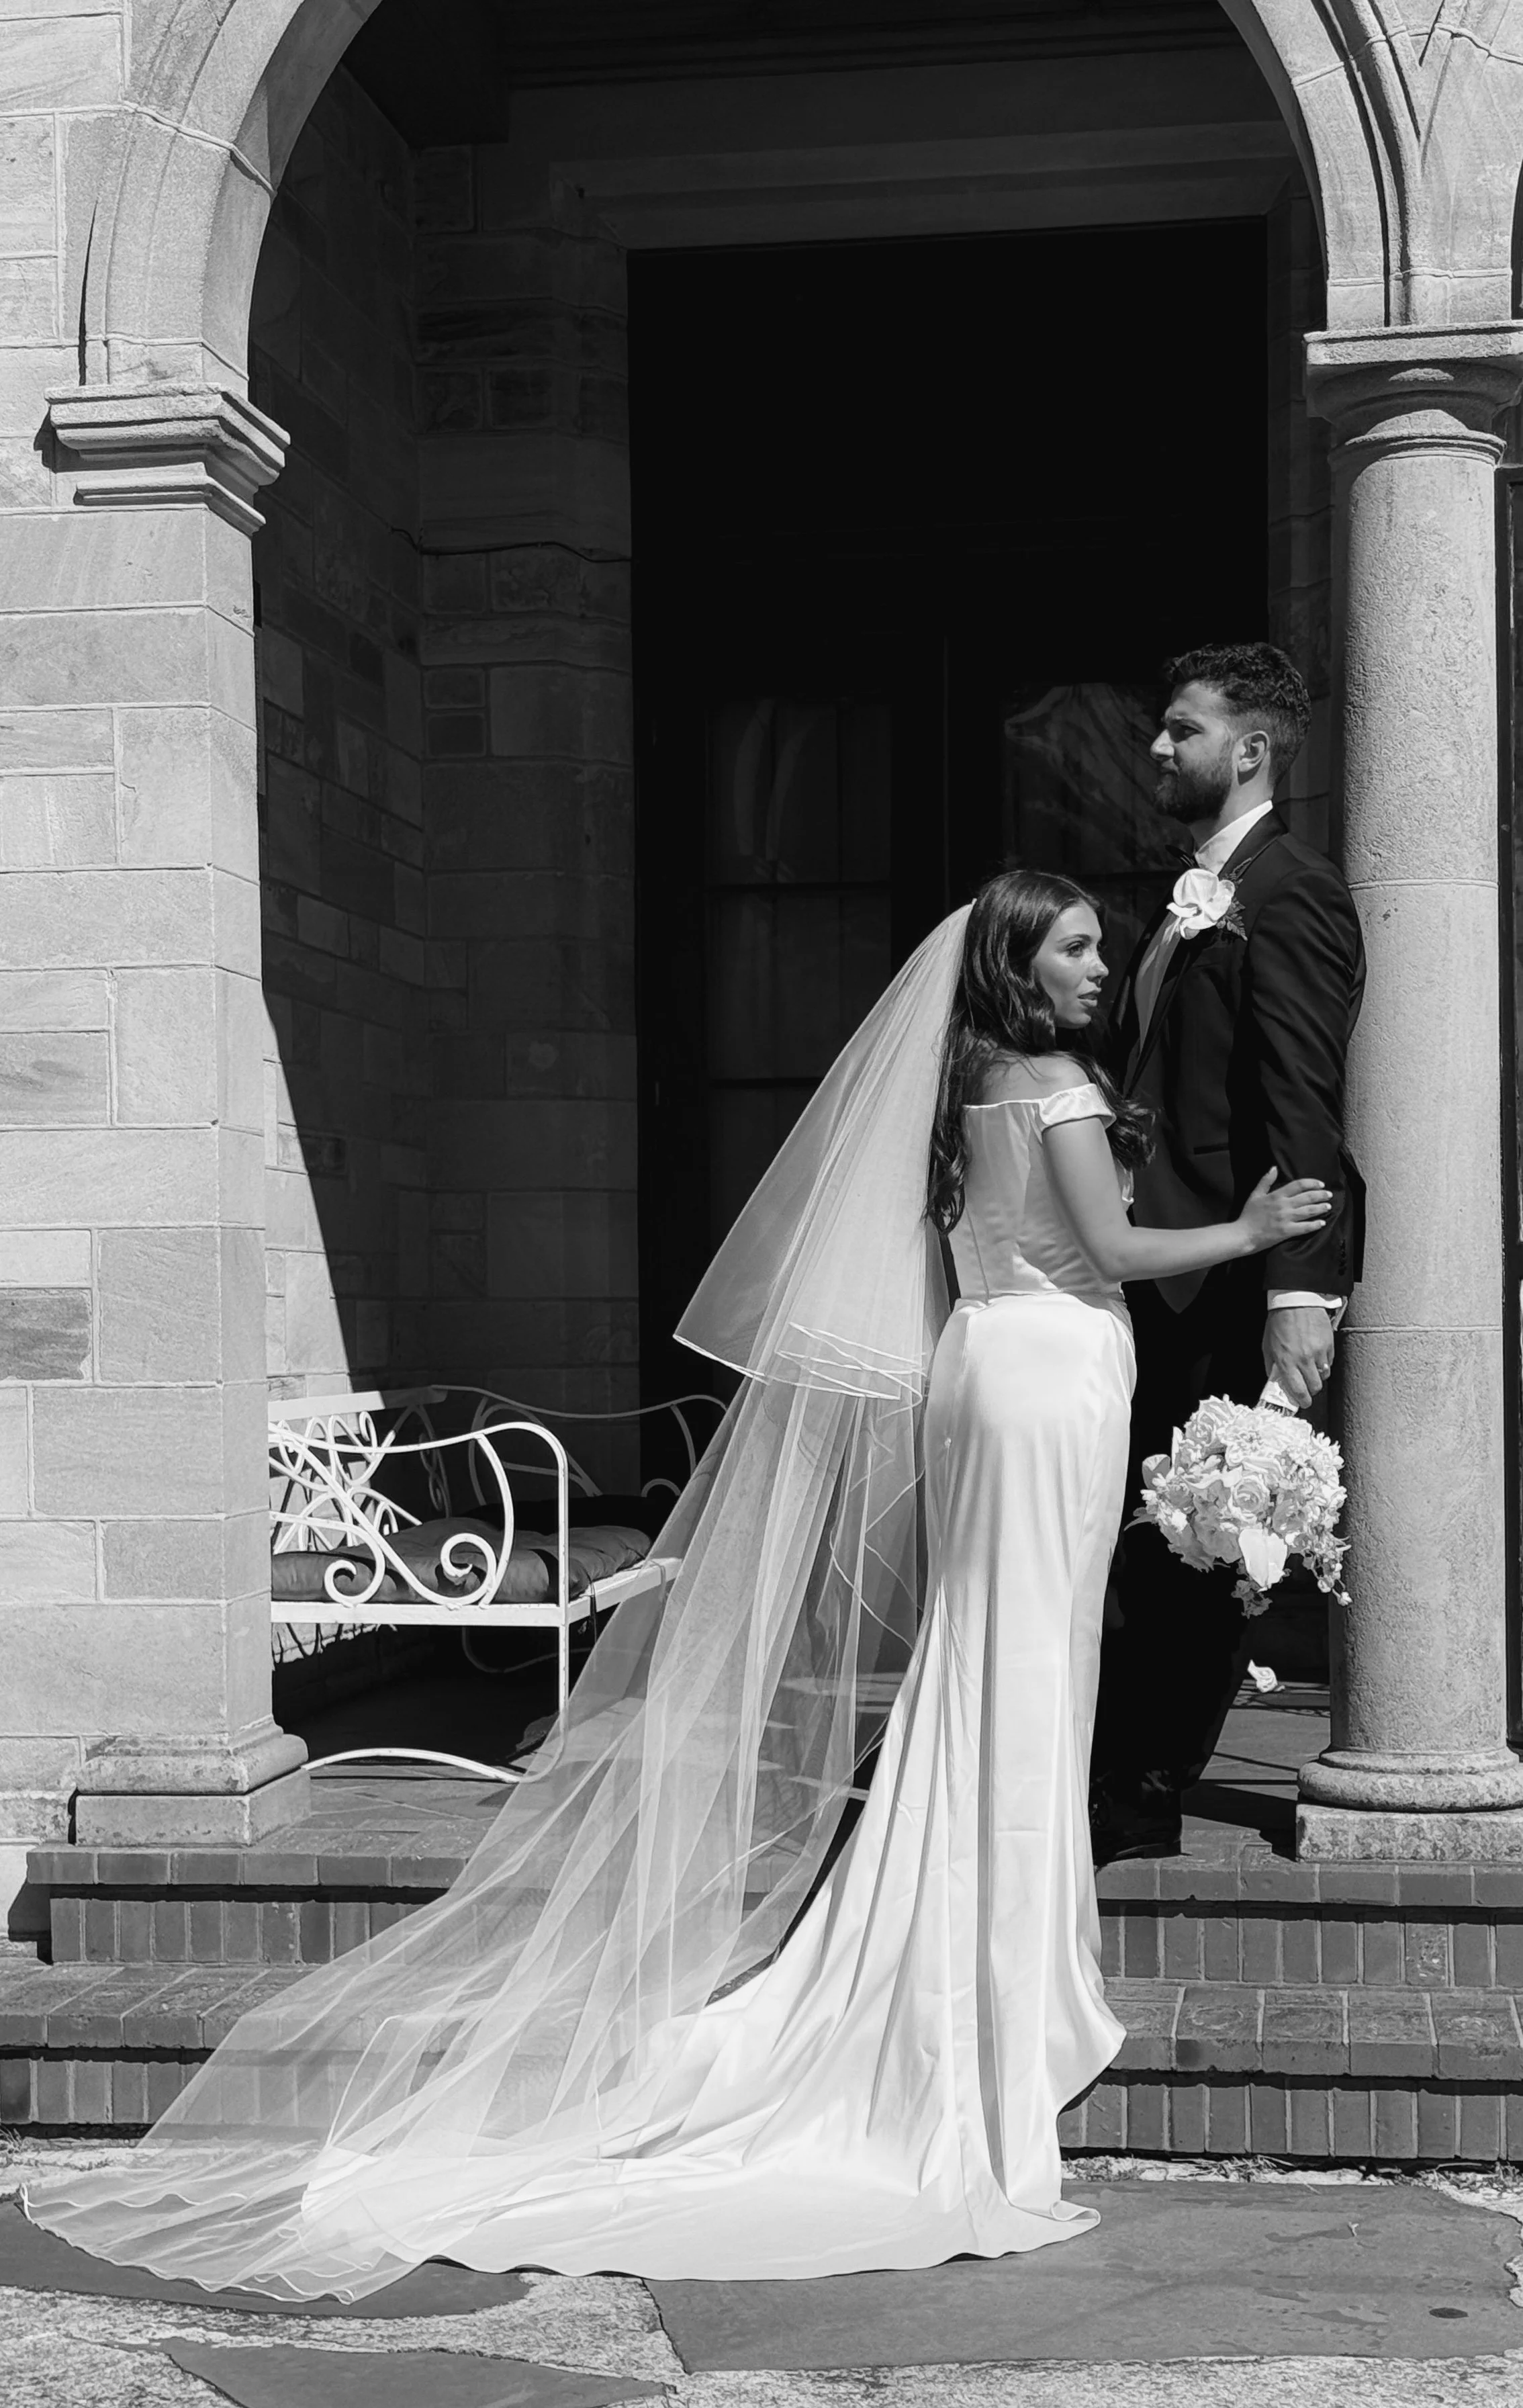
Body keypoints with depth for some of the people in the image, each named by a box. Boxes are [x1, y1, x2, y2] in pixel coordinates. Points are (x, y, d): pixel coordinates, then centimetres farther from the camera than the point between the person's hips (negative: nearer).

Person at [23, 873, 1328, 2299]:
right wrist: (1247, 1232, -5)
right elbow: (1110, 1248, -14)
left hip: (971, 1360, 8)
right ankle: (1003, 1994, 3)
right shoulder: (1060, 1087, -12)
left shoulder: (969, 1082, 12)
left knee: (969, 1667, 13)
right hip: (1054, 1371, -8)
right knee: (1026, 1669, -3)